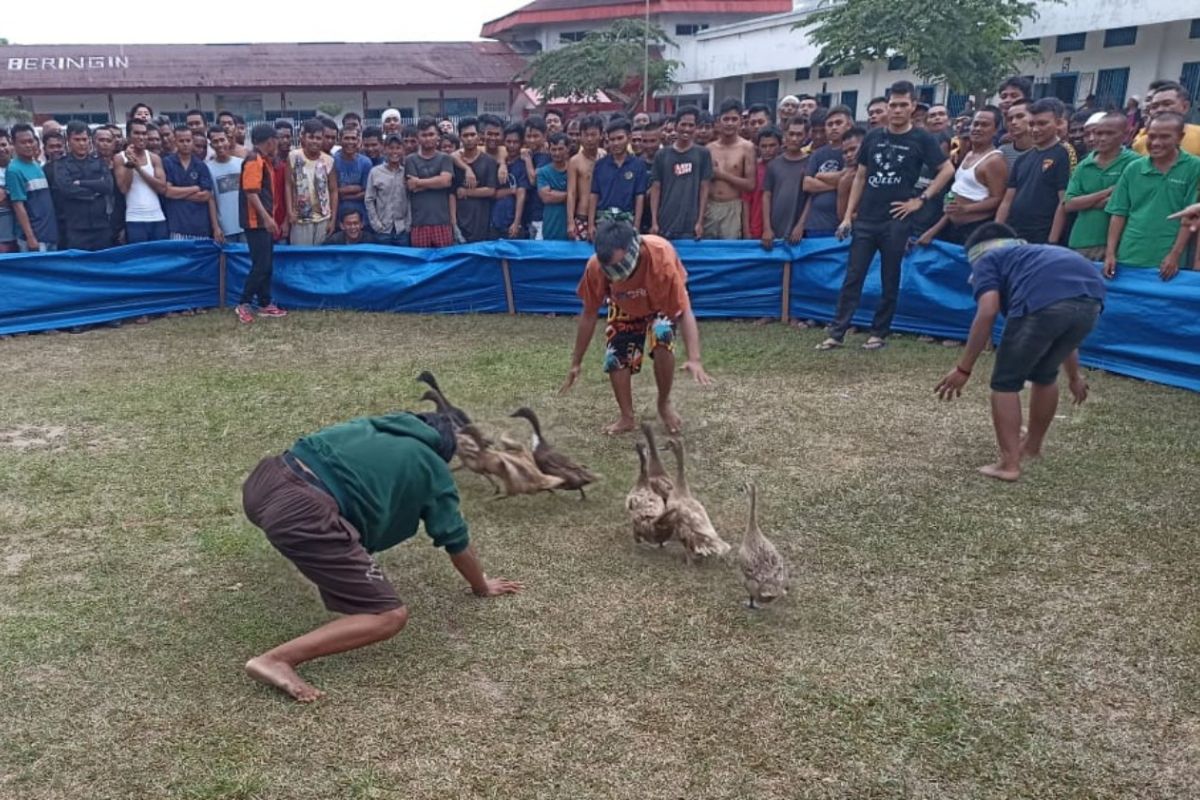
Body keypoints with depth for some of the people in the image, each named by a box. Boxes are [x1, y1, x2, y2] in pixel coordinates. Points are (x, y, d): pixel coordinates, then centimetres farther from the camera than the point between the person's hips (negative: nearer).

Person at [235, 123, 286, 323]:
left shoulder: (264, 160, 16)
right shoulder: (254, 160, -13)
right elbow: (250, 192, -21)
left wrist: (270, 218, 23)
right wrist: (266, 218, -24)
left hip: (264, 221, 10)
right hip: (256, 222, -10)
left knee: (267, 265, 12)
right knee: (260, 265, -9)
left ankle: (265, 304, 17)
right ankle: (243, 304, -3)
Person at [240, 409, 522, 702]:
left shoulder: (373, 425, 33)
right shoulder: (433, 470, 18)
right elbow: (456, 541, 25)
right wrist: (482, 586, 44)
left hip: (264, 480, 8)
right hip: (304, 513, -8)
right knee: (391, 617, -1)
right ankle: (276, 660, -10)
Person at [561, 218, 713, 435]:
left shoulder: (661, 257, -42)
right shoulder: (595, 266, -32)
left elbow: (685, 312, -40)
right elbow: (589, 315, -16)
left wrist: (694, 360, -53)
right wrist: (576, 362, -9)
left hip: (663, 304, -3)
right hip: (626, 308, 3)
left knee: (661, 337, -31)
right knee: (615, 358, -12)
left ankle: (664, 403, -5)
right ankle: (627, 418, 12)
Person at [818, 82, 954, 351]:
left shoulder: (921, 139, -1)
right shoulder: (873, 136, 8)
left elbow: (947, 170, -1)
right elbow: (860, 177, 11)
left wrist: (920, 200, -7)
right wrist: (848, 215, 5)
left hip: (896, 222, -3)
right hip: (865, 220, 3)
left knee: (890, 282, 5)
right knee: (852, 278, 0)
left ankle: (879, 333, 15)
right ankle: (836, 333, 2)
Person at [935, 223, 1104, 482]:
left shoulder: (987, 260, 24)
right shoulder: (1037, 255, 43)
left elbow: (988, 312, 4)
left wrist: (963, 369, 6)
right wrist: (1074, 376, 62)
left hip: (1043, 301, -7)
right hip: (1091, 300, 7)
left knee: (1006, 382, 12)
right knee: (1045, 375, 30)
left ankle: (1010, 463, 11)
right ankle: (1032, 447, 46)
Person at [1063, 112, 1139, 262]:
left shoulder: (1133, 162, -2)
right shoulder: (1083, 166, 11)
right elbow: (1069, 205, 1)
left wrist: (1087, 202, -6)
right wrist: (1108, 192, -9)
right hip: (1081, 243, 5)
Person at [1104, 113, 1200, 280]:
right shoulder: (1133, 169, 8)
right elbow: (1119, 213, 9)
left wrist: (1175, 255, -11)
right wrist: (1110, 253, 2)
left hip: (1166, 262, -3)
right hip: (1128, 259, 3)